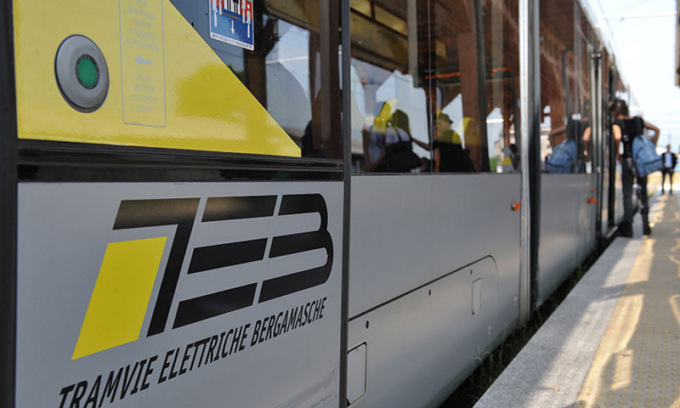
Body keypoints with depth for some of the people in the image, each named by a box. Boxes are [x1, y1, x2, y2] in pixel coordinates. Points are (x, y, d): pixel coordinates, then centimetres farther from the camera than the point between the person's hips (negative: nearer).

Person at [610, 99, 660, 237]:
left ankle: (628, 227, 0)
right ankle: (646, 225, 17)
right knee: (643, 192, 15)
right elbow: (656, 130, 13)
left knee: (627, 194, 2)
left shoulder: (617, 124, -6)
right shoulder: (638, 121, 10)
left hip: (628, 160, -4)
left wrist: (617, 153, -12)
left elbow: (617, 137, -25)